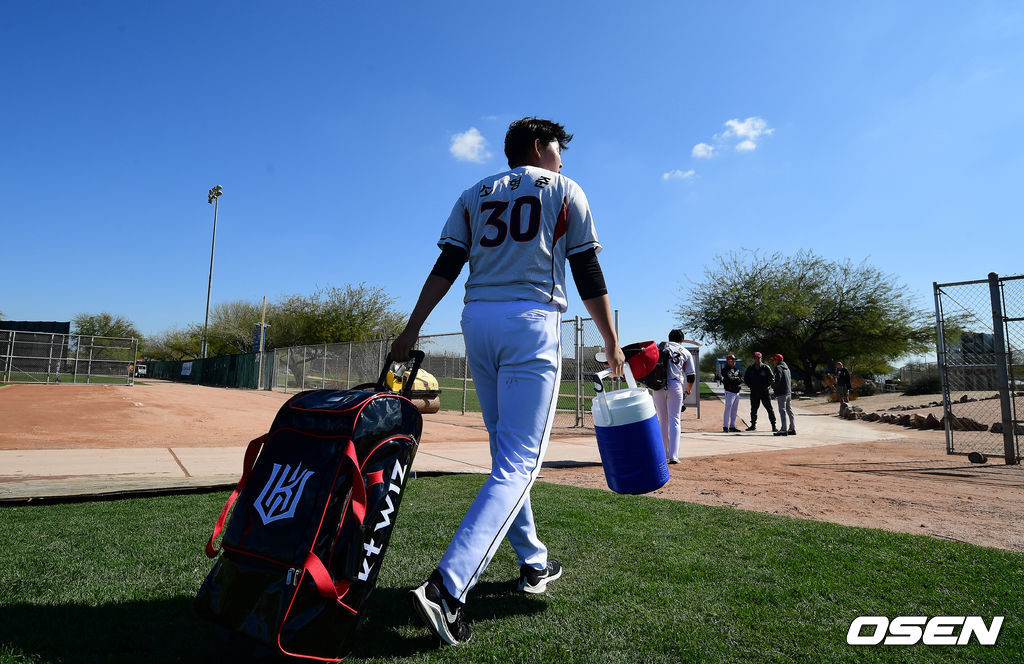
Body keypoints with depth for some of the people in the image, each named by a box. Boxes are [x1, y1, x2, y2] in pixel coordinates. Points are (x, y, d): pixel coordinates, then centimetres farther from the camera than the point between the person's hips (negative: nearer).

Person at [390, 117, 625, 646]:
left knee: (507, 452, 17)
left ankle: (533, 562, 25)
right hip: (533, 324, -5)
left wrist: (413, 328, 5)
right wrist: (611, 343, 10)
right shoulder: (565, 191, 10)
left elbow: (446, 267, 7)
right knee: (518, 462, -9)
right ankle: (446, 586, -21)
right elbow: (588, 277, 4)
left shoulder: (476, 194, 20)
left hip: (477, 322, 6)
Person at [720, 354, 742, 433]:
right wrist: (737, 379, -4)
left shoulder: (737, 369, 17)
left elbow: (741, 379, 6)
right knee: (728, 408, -12)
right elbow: (728, 379, -19)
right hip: (730, 392, -7)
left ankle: (732, 426, 15)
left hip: (737, 392, 7)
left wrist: (734, 379, -12)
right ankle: (725, 427, -12)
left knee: (734, 410, 10)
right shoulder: (725, 370, -4)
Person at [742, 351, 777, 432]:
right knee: (753, 409, 10)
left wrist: (767, 386, -6)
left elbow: (772, 377, 1)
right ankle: (753, 425, 20)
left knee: (770, 409, -4)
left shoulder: (765, 367, -1)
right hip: (754, 392, 3)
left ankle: (773, 426, 1)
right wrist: (750, 385, 4)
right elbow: (745, 378, 15)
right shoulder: (750, 368, 7)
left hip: (764, 391, -3)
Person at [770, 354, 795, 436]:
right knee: (789, 411, 13)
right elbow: (791, 381, 21)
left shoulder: (778, 368, -10)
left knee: (782, 411, -8)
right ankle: (792, 429, 17)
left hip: (781, 393, -9)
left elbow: (778, 380, -20)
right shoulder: (787, 368, 18)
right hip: (789, 392, 9)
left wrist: (773, 384, -3)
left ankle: (783, 429, -11)